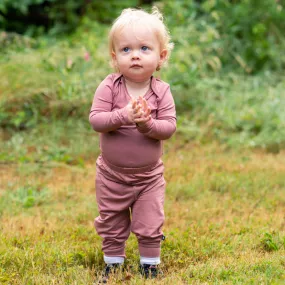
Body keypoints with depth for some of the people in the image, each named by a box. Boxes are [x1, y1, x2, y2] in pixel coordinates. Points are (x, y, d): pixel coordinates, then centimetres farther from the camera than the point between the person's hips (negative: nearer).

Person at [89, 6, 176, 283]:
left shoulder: (161, 91, -11)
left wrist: (148, 124, -35)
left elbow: (169, 126, -16)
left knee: (150, 226, 5)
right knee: (112, 226, 14)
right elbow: (95, 119, -22)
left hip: (149, 176, 0)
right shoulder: (109, 87, -14)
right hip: (112, 174, 0)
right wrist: (123, 116, -37)